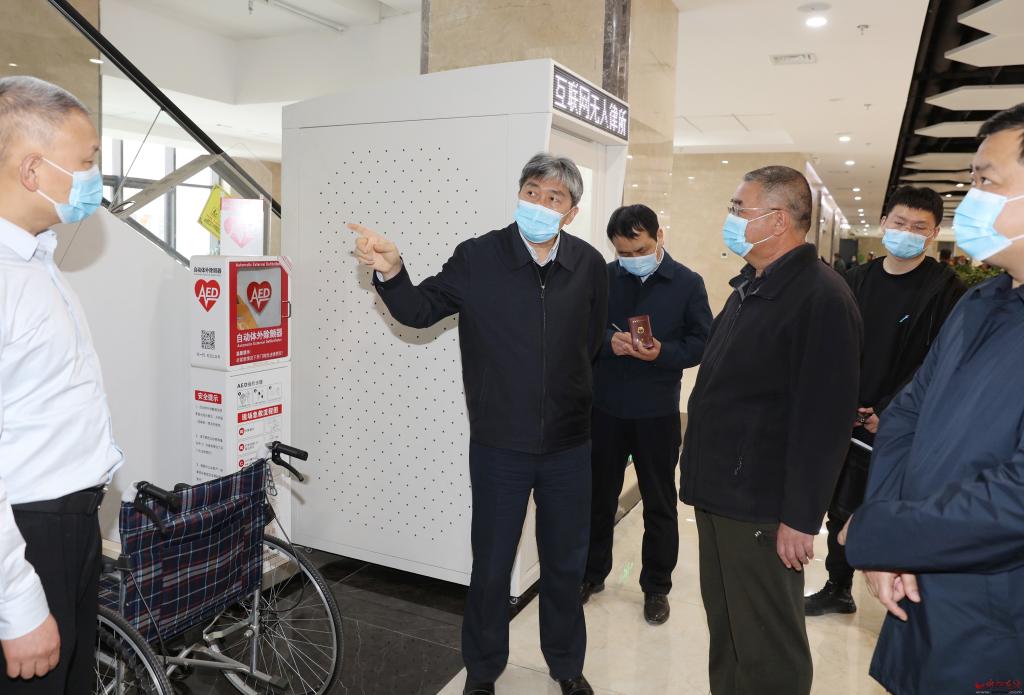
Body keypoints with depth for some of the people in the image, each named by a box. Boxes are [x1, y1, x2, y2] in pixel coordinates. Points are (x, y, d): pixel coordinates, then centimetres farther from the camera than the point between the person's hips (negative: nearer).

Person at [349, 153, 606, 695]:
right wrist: (391, 271, -25)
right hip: (500, 445, -2)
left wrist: (571, 398, 7)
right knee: (491, 565, 13)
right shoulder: (479, 257, -9)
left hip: (568, 445, 2)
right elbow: (420, 310, -7)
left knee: (566, 563, 18)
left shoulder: (589, 265, -2)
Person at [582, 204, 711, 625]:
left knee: (660, 503, 11)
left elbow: (703, 342, -5)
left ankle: (656, 586, 28)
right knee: (599, 495, 14)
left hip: (657, 411, -1)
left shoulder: (687, 283, -4)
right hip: (604, 405, 2)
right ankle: (592, 572, 33)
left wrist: (662, 353, -23)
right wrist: (609, 342, -20)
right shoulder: (603, 278, 0)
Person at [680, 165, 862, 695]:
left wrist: (800, 517, -19)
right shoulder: (748, 288, 13)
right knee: (725, 632, 21)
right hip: (719, 495, 9)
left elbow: (825, 418, -21)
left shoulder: (822, 298, -17)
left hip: (763, 510, -9)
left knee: (768, 652, 6)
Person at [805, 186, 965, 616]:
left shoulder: (945, 288, -7)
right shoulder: (858, 280, 9)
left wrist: (889, 414, -17)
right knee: (840, 510, 16)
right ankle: (838, 589, 34)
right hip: (846, 422, 5)